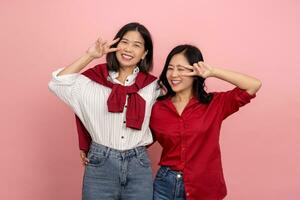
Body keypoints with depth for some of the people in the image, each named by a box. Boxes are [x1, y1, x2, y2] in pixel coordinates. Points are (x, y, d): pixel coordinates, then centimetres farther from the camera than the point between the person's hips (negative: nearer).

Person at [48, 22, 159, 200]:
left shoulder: (152, 85, 3)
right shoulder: (94, 79, 0)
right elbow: (57, 84, -9)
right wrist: (89, 56, -8)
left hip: (138, 165, 2)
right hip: (100, 165, -1)